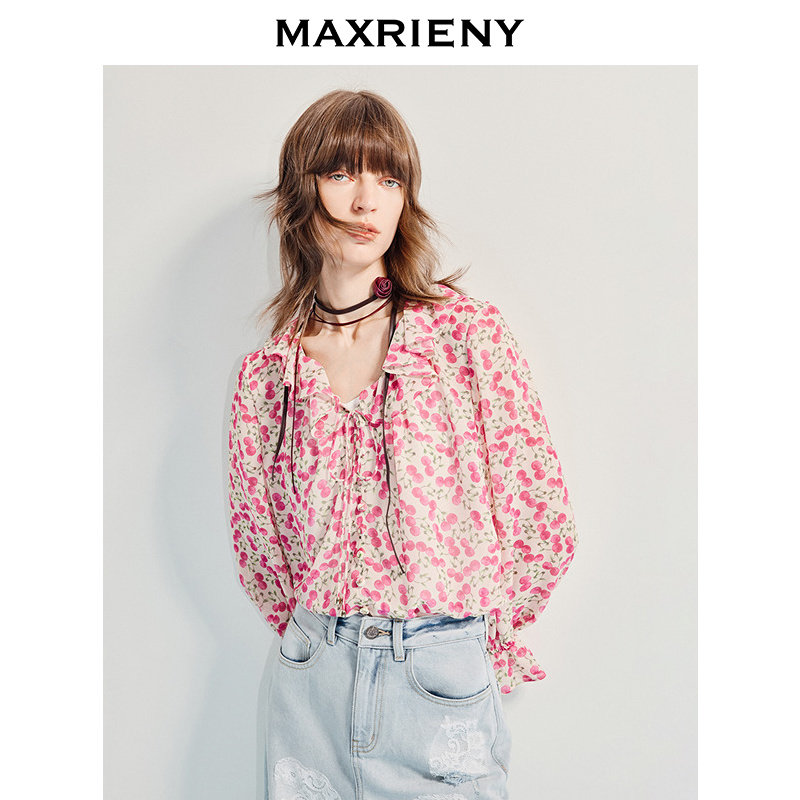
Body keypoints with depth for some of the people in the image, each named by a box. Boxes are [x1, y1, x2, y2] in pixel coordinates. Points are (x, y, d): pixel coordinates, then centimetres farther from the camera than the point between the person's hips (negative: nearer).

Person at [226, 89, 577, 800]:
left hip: (443, 683, -2)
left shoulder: (470, 335, -9)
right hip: (311, 684, 3)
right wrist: (315, 634, 7)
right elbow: (258, 546, 10)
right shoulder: (265, 373, -1)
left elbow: (543, 526, -4)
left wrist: (467, 637, 5)